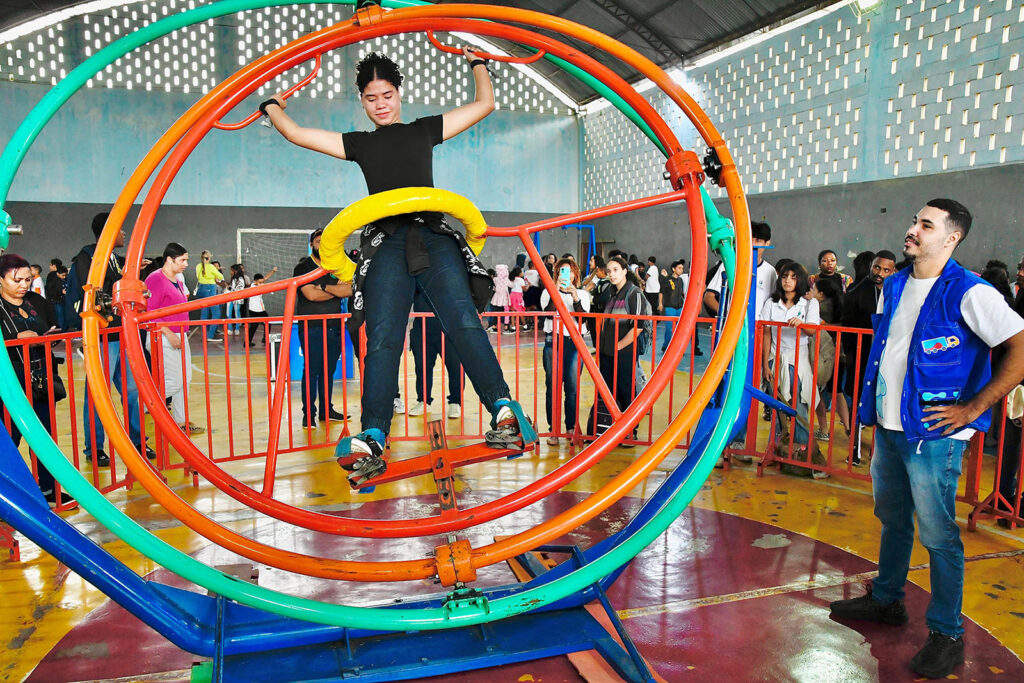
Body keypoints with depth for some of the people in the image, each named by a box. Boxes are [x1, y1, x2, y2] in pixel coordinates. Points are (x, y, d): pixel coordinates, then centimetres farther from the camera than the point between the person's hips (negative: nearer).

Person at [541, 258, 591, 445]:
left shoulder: (582, 293, 11)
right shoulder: (548, 292, 8)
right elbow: (548, 312, -10)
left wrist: (575, 297, -17)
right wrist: (556, 291, -20)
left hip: (575, 343, 1)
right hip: (553, 341, -1)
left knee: (573, 387, 1)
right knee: (553, 386, -2)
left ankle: (571, 427, 13)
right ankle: (553, 430, 4)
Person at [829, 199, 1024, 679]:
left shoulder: (969, 293, -14)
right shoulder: (893, 286, 9)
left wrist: (972, 408, -17)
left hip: (932, 434, -7)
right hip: (888, 428, 7)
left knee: (938, 535, 2)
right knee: (892, 518, 20)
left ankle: (947, 634, 17)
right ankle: (885, 600, 36)